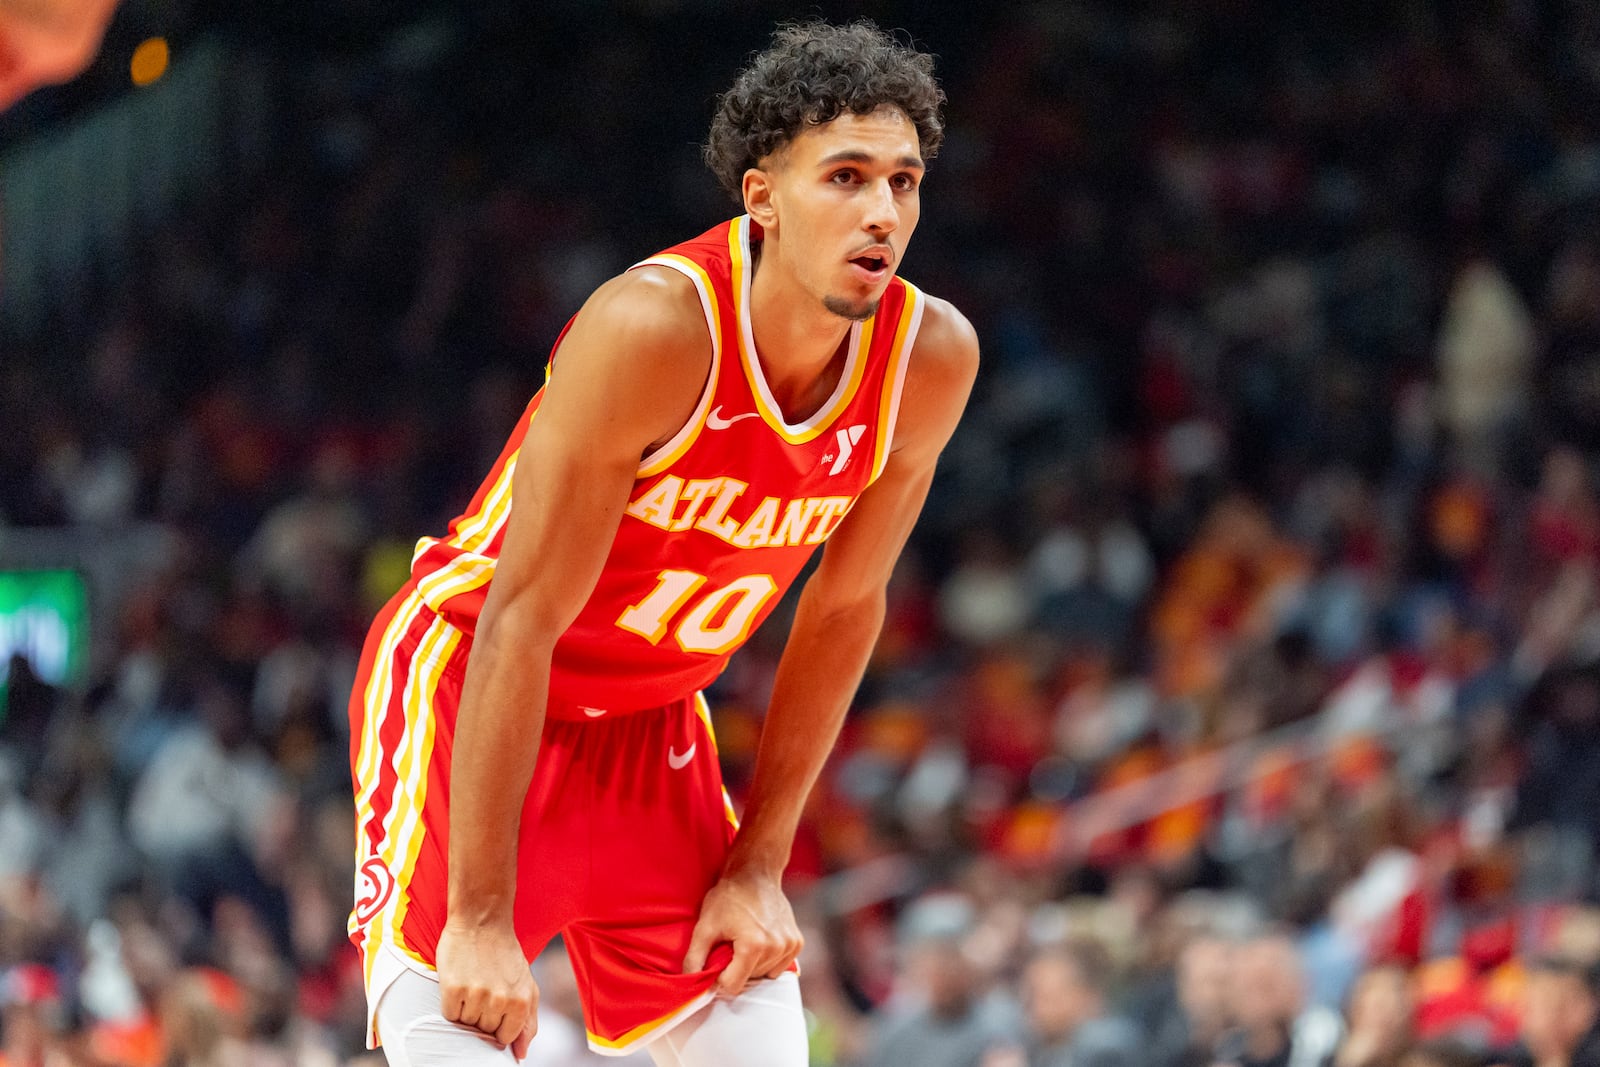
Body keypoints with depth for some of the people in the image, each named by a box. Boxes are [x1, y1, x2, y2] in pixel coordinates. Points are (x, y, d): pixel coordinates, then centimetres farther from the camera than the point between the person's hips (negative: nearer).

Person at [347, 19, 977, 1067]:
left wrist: (760, 865, 1)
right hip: (467, 690, -6)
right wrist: (482, 916, -27)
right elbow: (523, 624, -26)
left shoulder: (932, 358, -13)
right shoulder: (655, 327, -29)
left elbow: (845, 605, 2)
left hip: (651, 724, 6)